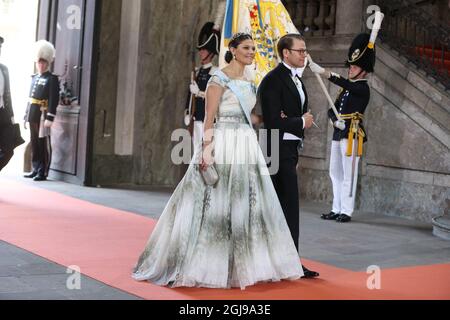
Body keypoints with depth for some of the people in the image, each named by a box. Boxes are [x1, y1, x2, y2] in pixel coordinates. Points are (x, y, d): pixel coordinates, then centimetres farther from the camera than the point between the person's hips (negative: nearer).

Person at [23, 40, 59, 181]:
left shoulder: (52, 79, -6)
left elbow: (54, 100, -13)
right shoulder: (34, 78, 17)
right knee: (34, 144, 11)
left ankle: (43, 172, 0)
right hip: (33, 117, 7)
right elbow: (30, 99, 19)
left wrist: (49, 118, -19)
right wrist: (26, 116, 16)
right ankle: (35, 170, 19)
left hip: (43, 117, -7)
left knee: (44, 144, -3)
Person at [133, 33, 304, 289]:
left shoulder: (250, 84, 17)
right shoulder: (220, 79, -6)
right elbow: (209, 118, -12)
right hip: (223, 145, -8)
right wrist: (207, 150, -20)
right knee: (217, 204, -5)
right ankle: (206, 263, 5)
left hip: (247, 146, 8)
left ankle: (243, 263, 17)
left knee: (247, 205, 7)